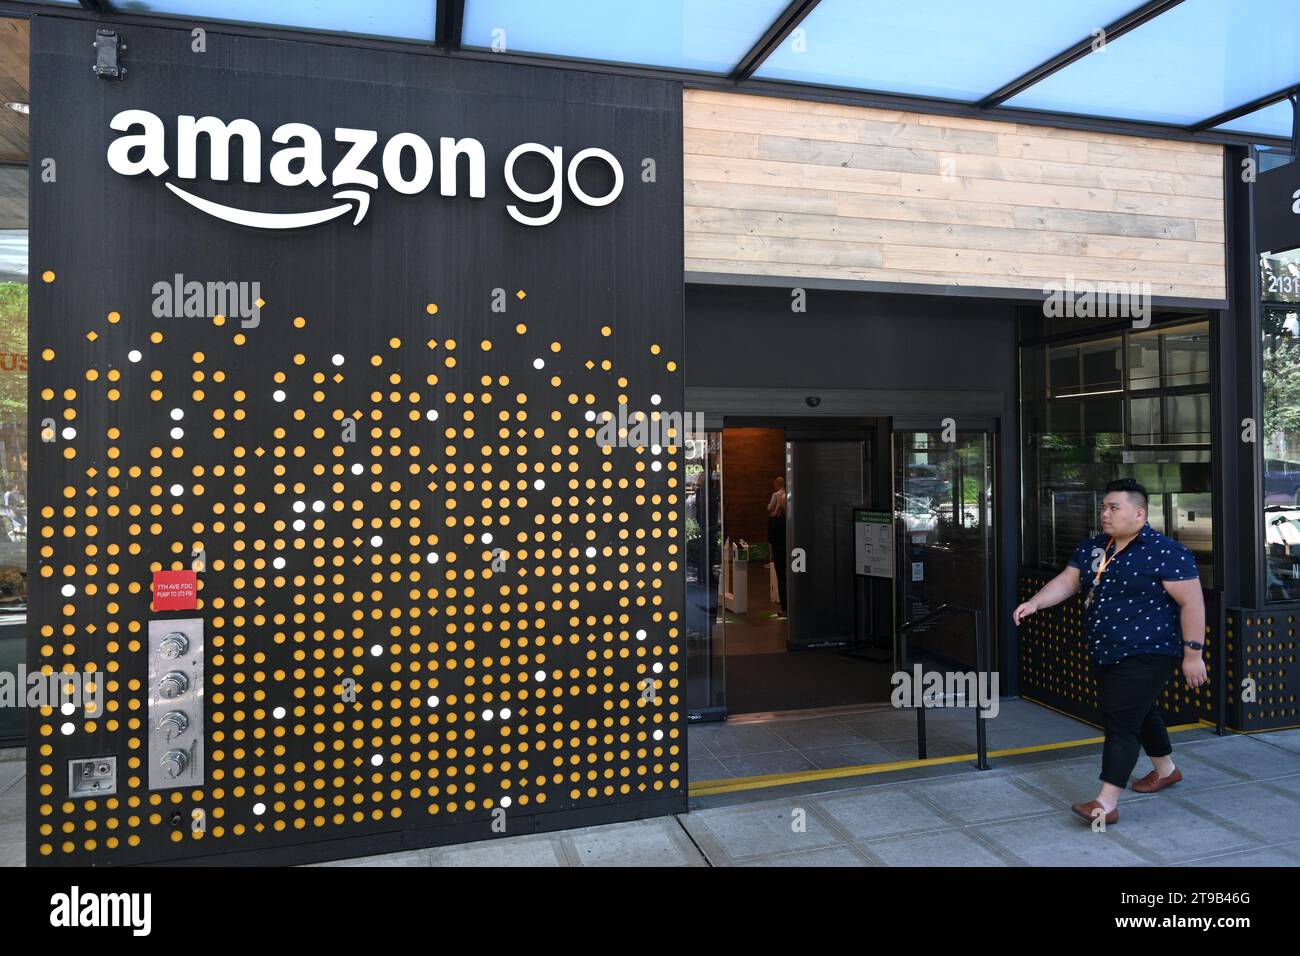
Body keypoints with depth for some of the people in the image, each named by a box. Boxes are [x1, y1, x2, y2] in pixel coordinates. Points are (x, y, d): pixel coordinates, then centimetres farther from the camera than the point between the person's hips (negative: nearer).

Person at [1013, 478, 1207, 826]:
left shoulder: (1166, 553, -15)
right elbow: (1067, 581, 6)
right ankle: (1166, 770, 47)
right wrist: (1036, 602, -11)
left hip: (1145, 655, -8)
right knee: (1140, 713, 24)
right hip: (1105, 654, 8)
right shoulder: (1092, 548, 7)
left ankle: (1106, 804, -8)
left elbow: (1191, 603, -14)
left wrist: (1193, 653, -15)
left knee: (1120, 720, -11)